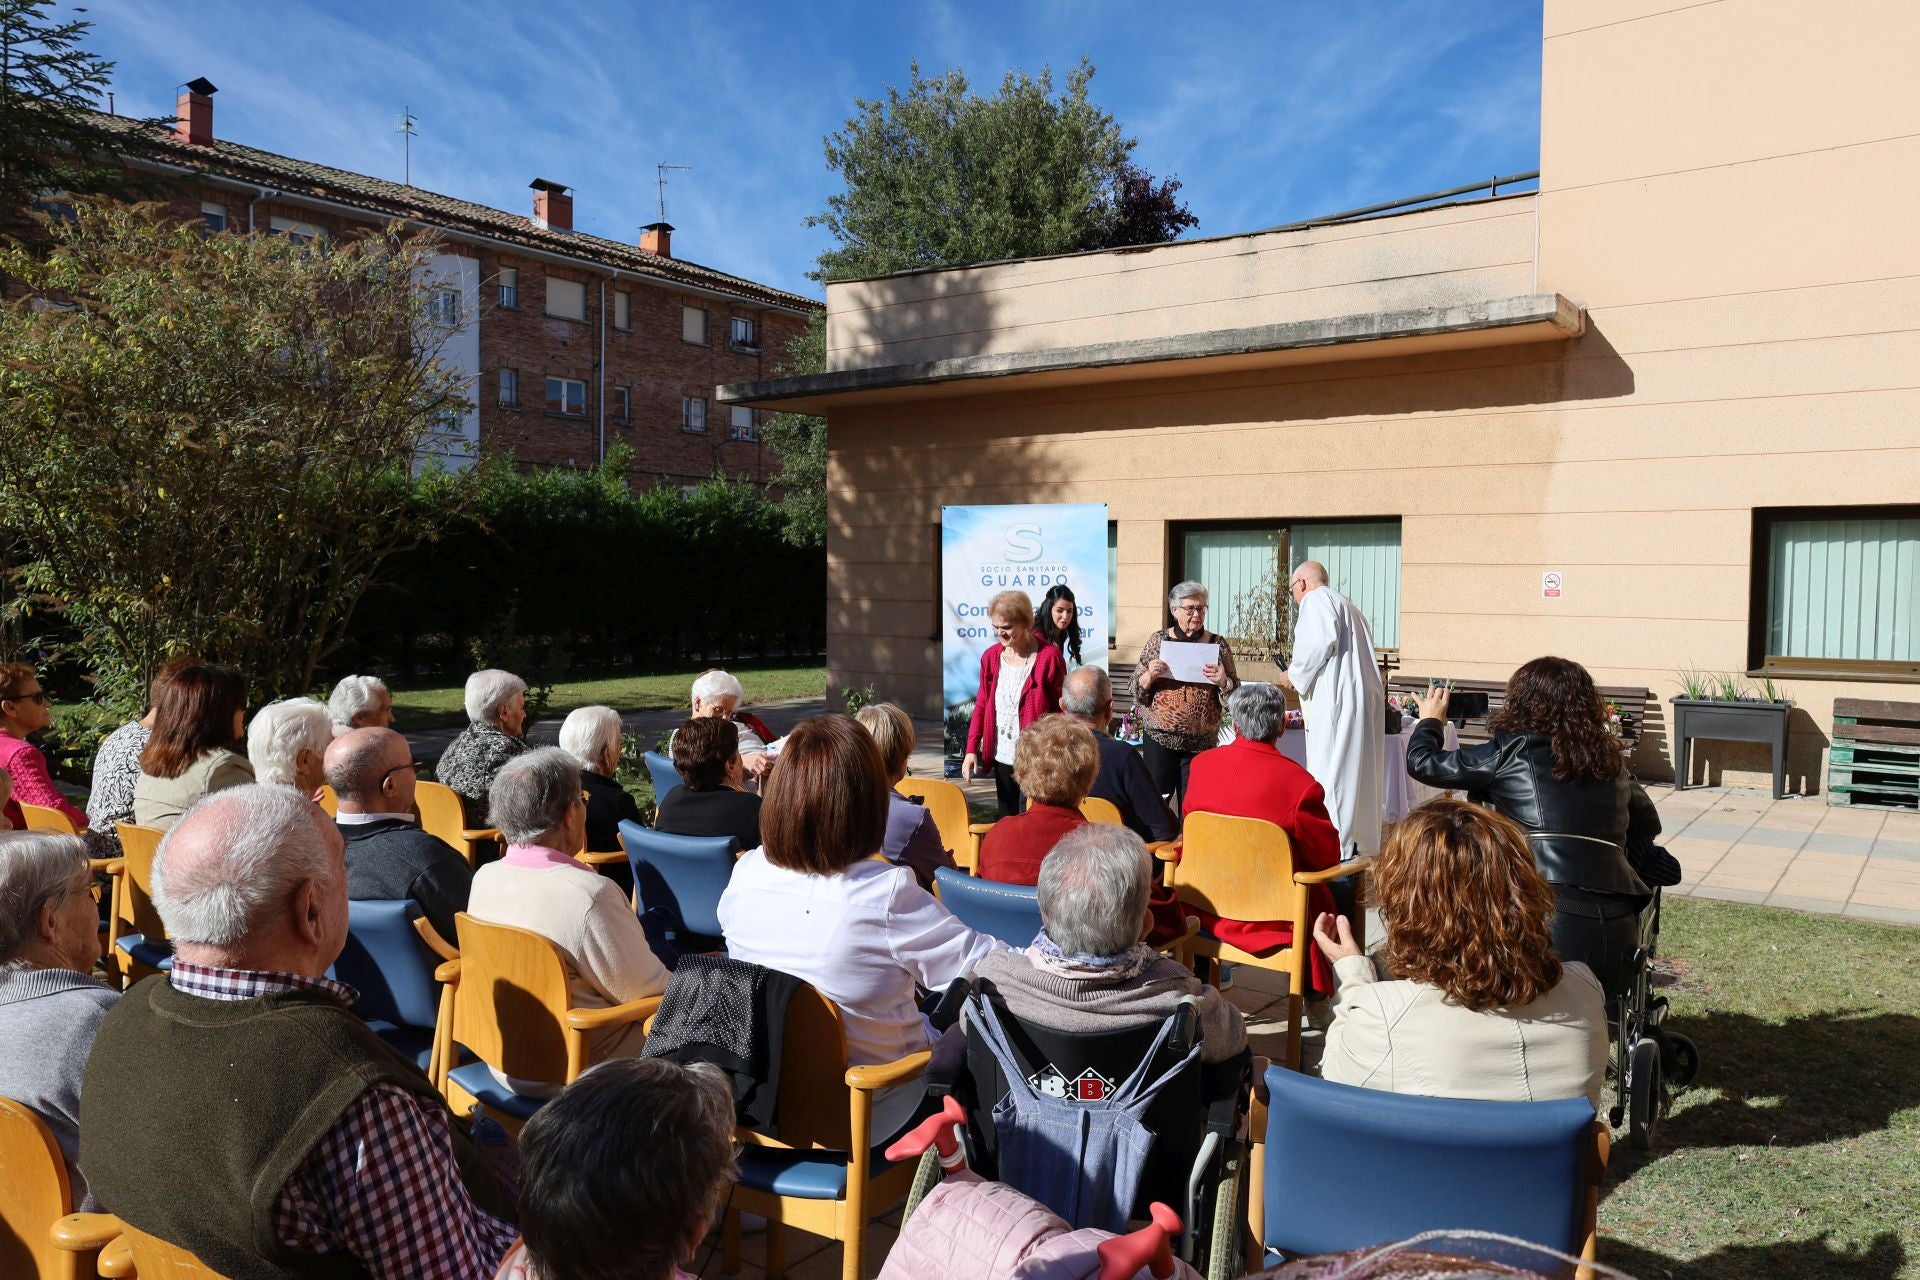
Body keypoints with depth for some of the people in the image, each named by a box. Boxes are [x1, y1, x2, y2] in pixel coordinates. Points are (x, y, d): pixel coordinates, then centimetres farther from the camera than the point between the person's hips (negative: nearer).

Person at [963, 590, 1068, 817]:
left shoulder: (1048, 656, -10)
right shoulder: (991, 656, 5)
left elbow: (1061, 709, -7)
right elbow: (981, 705, 9)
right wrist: (971, 749, 0)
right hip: (1002, 757, 5)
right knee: (1006, 819, 13)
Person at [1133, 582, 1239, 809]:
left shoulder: (1217, 644, 5)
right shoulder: (1158, 641, 4)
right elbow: (1138, 691, 5)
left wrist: (1223, 681, -13)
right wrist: (1150, 675, -15)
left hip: (1201, 741, 0)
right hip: (1159, 737, 0)